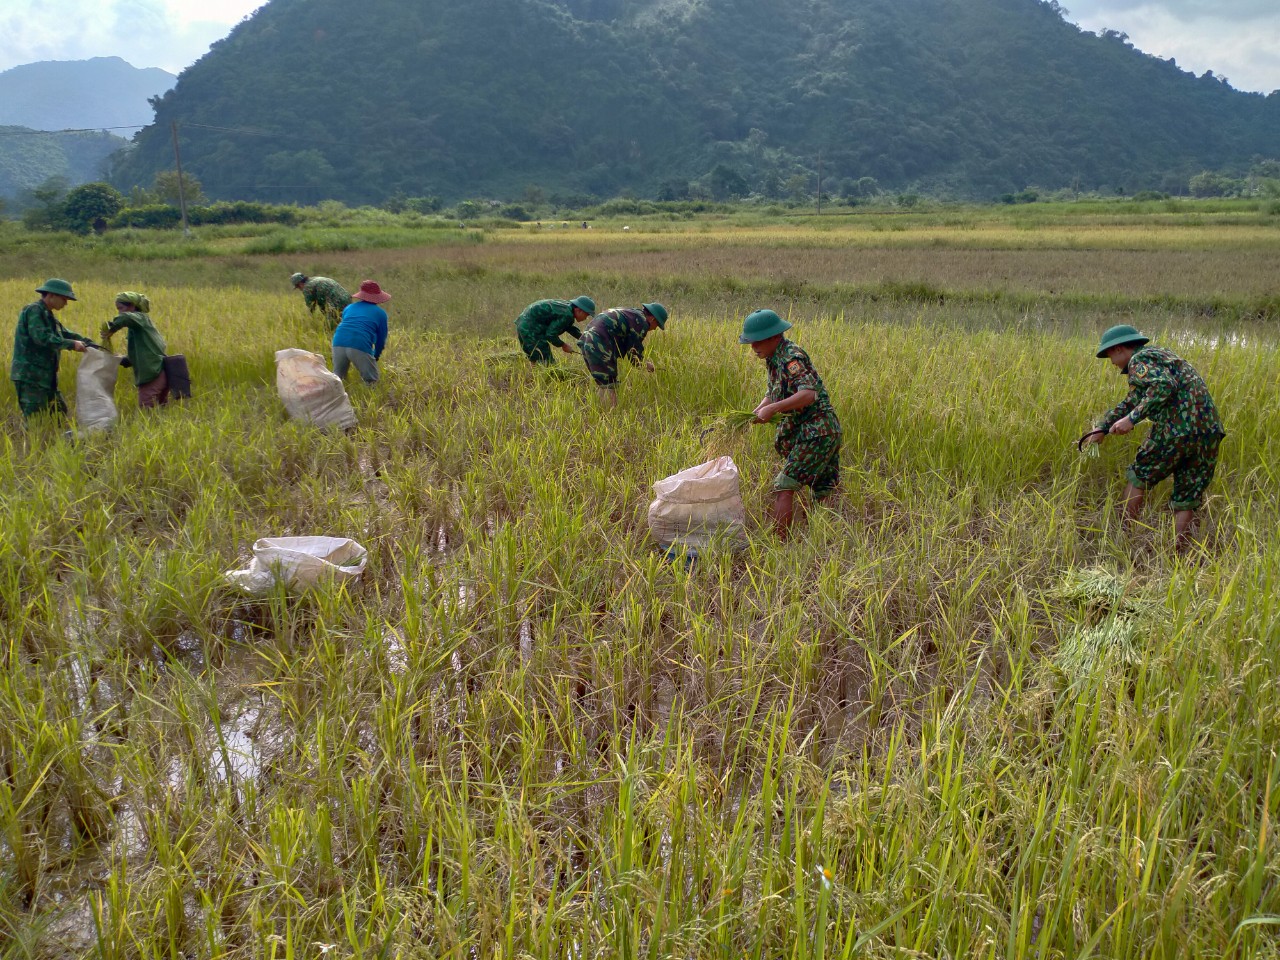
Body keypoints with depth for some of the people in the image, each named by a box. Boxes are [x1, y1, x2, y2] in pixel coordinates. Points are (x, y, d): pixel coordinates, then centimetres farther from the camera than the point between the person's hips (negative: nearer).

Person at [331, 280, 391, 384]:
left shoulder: (349, 308, 29)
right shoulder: (380, 313, 17)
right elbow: (381, 338, 22)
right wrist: (376, 356, 40)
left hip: (339, 343, 4)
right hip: (360, 346, -4)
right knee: (371, 381, 8)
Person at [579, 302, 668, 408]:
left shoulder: (629, 313, 24)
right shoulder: (641, 322, -6)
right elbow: (634, 352, -3)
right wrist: (646, 365, 16)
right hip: (599, 347, -10)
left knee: (604, 386, 18)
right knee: (610, 387, -6)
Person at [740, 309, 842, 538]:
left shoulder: (791, 358, -17)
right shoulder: (774, 358, 12)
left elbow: (809, 394, -31)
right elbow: (773, 394, 20)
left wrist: (772, 409, -30)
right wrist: (759, 410, 0)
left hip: (816, 431, -10)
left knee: (784, 487, -13)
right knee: (823, 493, 14)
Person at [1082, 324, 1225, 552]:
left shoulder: (1139, 360, 1)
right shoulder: (1159, 356, 30)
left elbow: (1164, 386, -20)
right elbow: (1131, 402, 37)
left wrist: (1132, 419, -20)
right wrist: (1102, 427, 38)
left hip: (1177, 429, -8)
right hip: (1210, 430, 8)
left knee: (1138, 478, 11)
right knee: (1186, 503, 10)